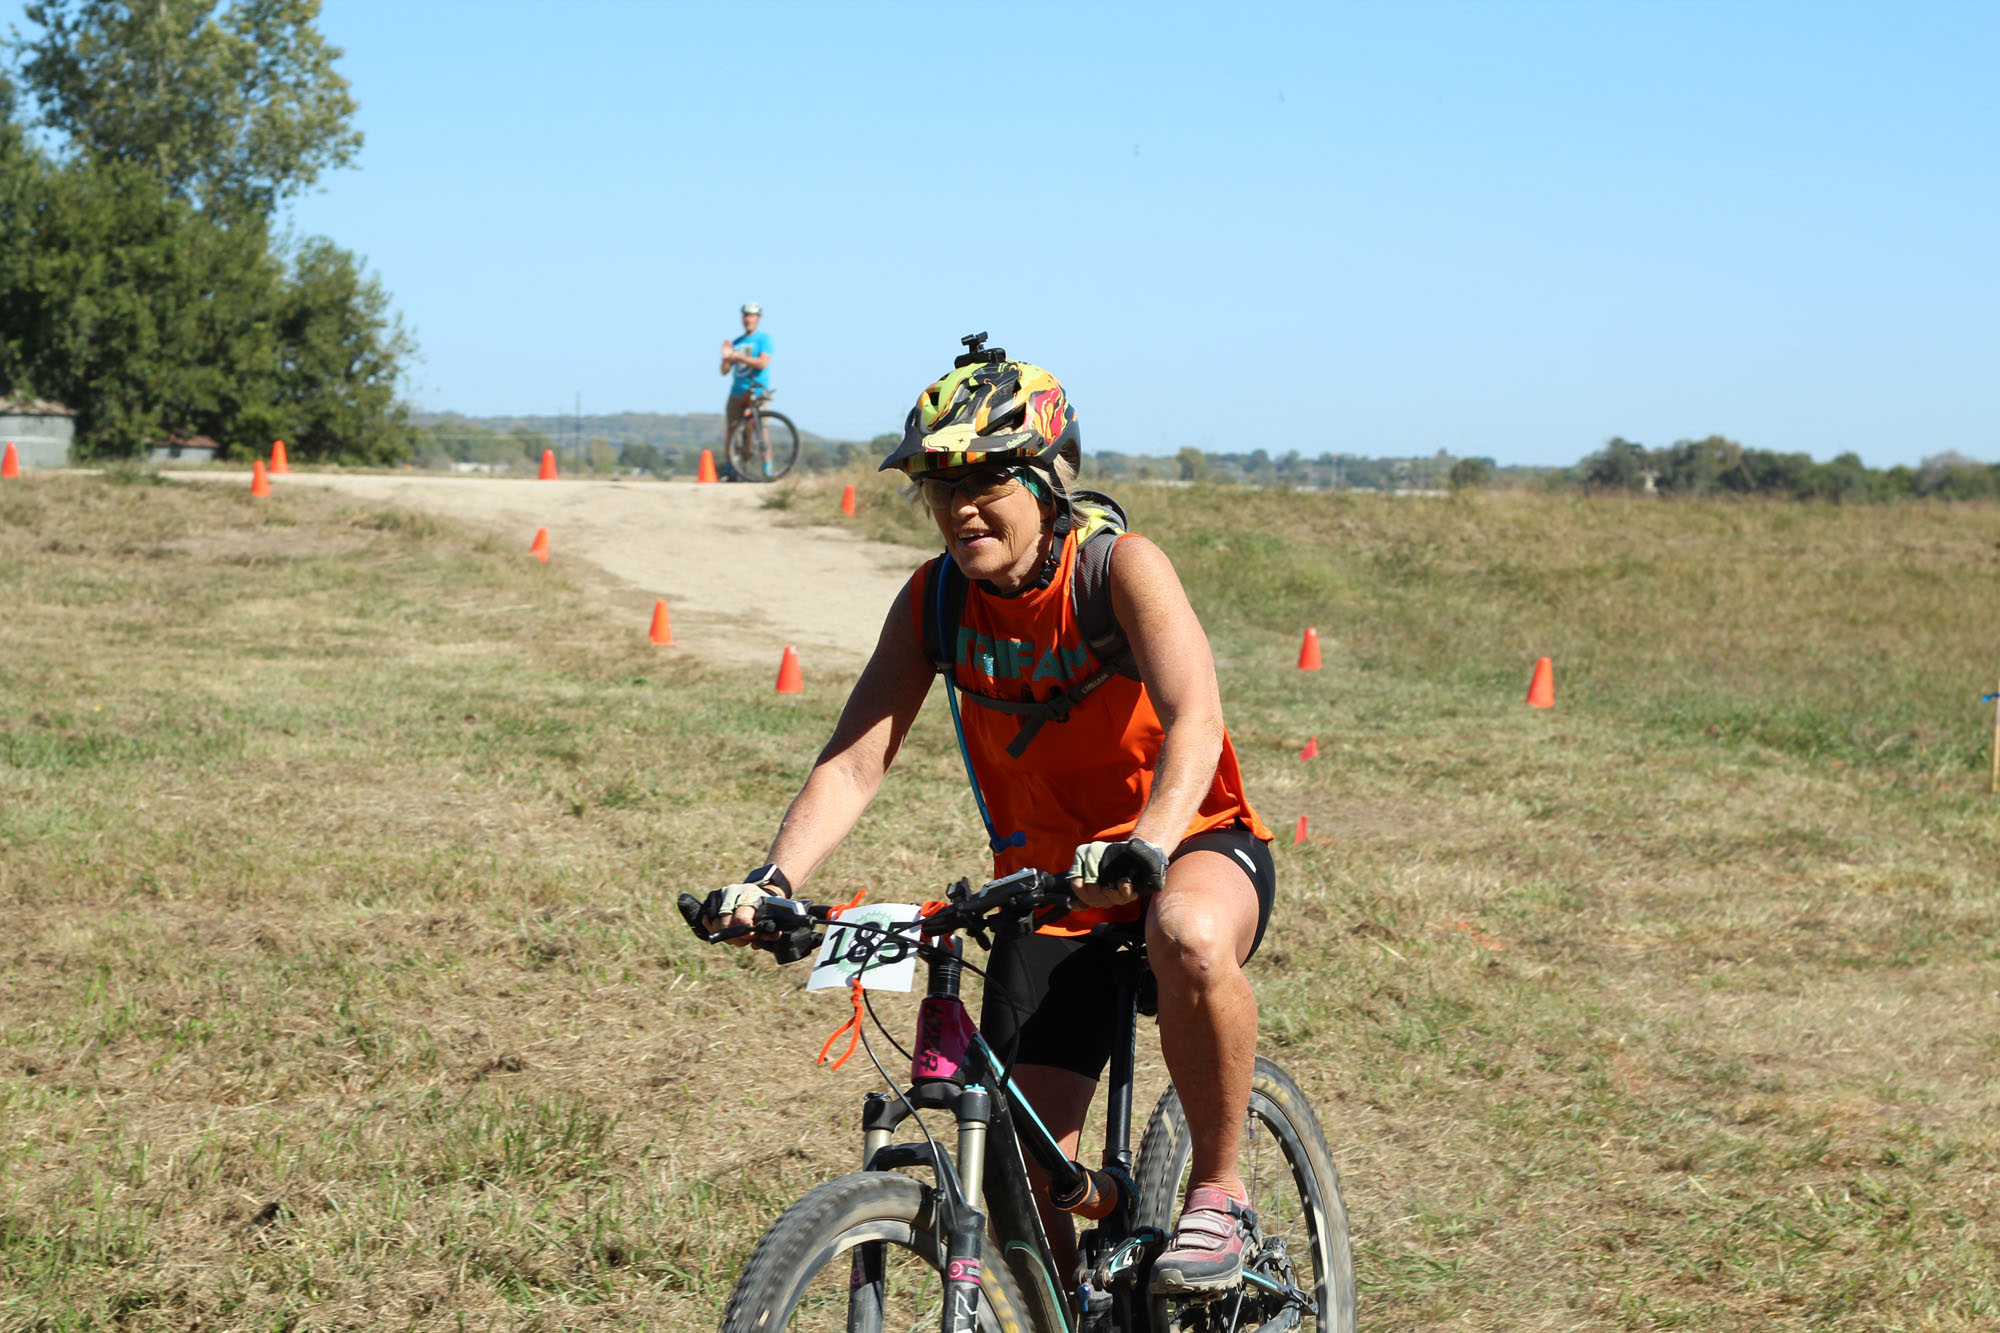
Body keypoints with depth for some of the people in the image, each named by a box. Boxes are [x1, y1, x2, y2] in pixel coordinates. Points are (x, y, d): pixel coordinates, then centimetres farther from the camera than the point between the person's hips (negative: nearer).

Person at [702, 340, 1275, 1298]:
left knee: (1189, 939, -40)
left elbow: (1193, 721, -32)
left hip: (1192, 844, -4)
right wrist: (772, 880, -29)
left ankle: (1218, 1194, -18)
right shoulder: (933, 600, -7)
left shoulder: (1120, 565, -18)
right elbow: (854, 761, -12)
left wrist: (1144, 848, -51)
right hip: (1049, 884, 4)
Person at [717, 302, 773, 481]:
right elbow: (725, 371, 14)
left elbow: (763, 363, -16)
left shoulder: (764, 338, 0)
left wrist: (738, 357, -18)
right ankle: (728, 472, 5)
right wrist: (726, 358, -7)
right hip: (737, 393, 5)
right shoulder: (736, 342, 16)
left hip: (757, 391, -5)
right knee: (729, 431, -1)